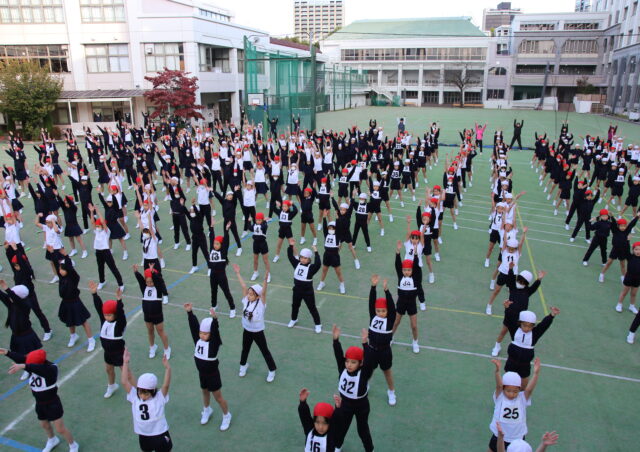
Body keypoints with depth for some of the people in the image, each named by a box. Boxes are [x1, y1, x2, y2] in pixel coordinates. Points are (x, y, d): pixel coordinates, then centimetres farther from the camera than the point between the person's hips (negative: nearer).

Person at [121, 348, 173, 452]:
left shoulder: (159, 398, -17)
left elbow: (166, 385, -33)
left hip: (160, 435, -4)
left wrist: (167, 368, -45)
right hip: (143, 436, 4)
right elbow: (124, 382, -14)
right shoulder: (134, 397, -8)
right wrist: (125, 363, -21)